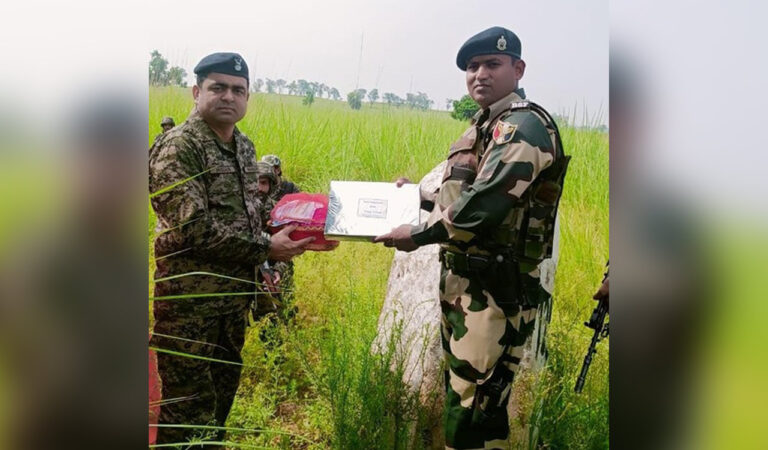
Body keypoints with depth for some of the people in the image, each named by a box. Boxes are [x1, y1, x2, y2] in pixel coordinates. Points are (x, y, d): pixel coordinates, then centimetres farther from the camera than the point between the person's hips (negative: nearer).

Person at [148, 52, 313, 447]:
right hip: (190, 299, -8)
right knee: (188, 408, 2)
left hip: (236, 294, 8)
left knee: (223, 395, 20)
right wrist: (265, 248, -20)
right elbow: (192, 228, -24)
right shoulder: (178, 147, -15)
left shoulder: (244, 146, 10)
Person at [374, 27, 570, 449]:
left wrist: (418, 233, -16)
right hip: (461, 280, 10)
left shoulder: (523, 125, -14)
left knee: (472, 414, -9)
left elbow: (485, 204, -25)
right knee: (459, 392, 20)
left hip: (494, 288, -10)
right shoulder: (484, 126, 18)